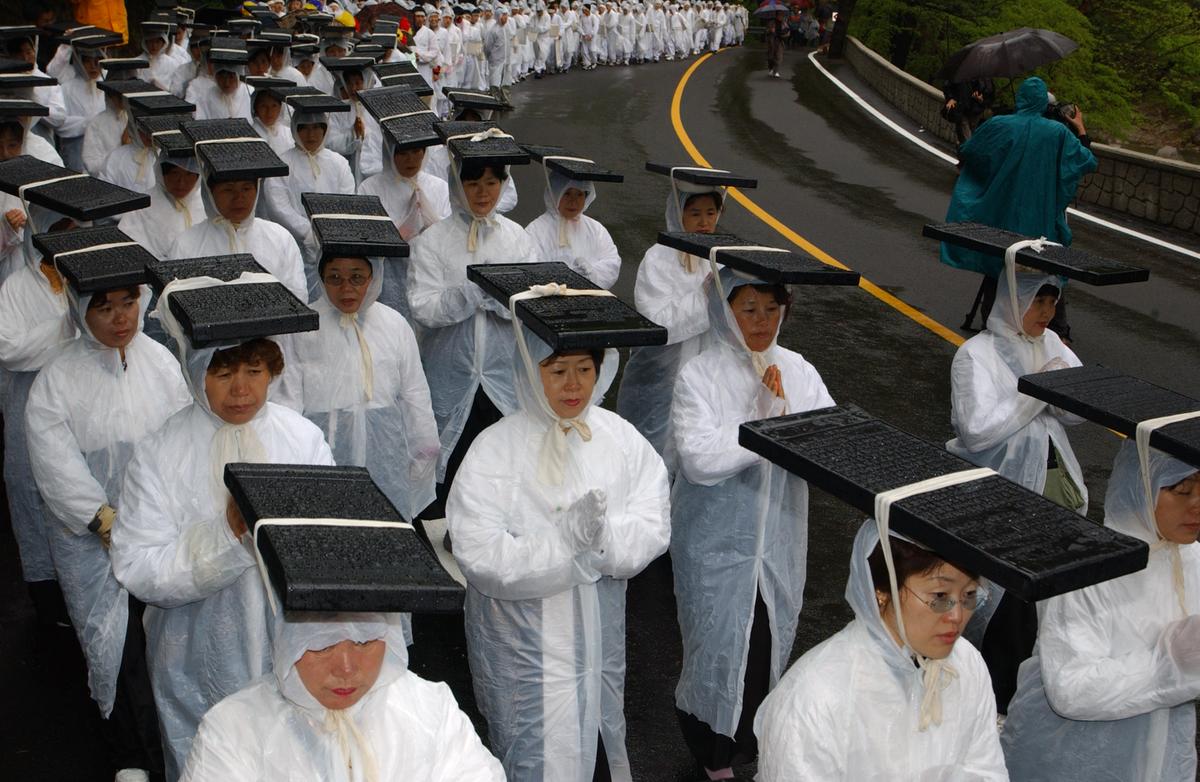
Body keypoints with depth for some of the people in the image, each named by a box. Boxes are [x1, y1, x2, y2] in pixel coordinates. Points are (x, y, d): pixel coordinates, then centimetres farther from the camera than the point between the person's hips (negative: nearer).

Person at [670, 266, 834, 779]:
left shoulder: (797, 371, 0)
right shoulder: (700, 377, -14)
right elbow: (700, 459, -25)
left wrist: (787, 418, -23)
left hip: (778, 541, 4)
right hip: (719, 544, -4)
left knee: (771, 642, 16)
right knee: (721, 646, 8)